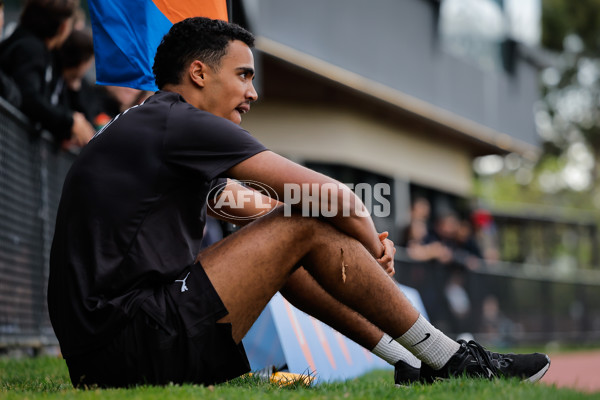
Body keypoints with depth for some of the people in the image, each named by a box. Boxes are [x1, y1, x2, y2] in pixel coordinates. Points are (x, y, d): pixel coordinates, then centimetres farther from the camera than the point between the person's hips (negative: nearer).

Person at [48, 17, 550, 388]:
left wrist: (364, 241, 17)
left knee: (277, 233, 19)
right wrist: (374, 247, 11)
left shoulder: (147, 131, 22)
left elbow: (253, 208, 28)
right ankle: (452, 361, 4)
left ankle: (409, 363, 17)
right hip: (135, 348, -10)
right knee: (306, 227, -6)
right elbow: (331, 196, -9)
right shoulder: (179, 124, -8)